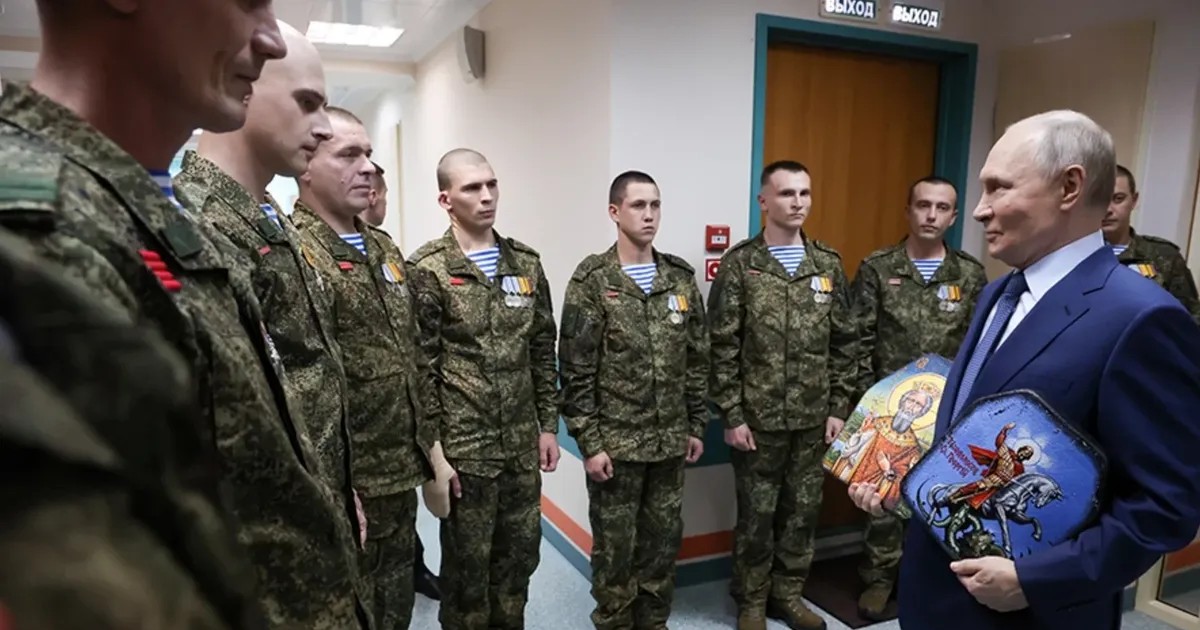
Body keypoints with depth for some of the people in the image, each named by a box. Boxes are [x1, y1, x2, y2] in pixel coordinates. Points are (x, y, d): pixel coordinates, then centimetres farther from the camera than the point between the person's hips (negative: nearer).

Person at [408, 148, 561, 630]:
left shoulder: (526, 263, 7)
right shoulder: (428, 270, -9)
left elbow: (543, 352, 10)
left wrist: (548, 425, 8)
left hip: (523, 443, 5)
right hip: (464, 446, -5)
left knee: (520, 553, 17)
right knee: (467, 562, 11)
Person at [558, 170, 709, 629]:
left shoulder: (681, 278, 5)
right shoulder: (592, 280, -9)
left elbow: (697, 360, 9)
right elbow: (576, 371, -11)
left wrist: (696, 425, 8)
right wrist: (588, 442, -13)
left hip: (670, 440, 5)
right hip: (614, 441, -4)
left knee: (664, 539, 16)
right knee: (615, 545, 9)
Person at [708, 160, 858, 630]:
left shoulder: (829, 264, 5)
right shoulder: (739, 264, -7)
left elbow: (844, 343, 8)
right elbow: (722, 348, -8)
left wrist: (839, 408, 4)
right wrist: (731, 415, -11)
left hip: (814, 419, 4)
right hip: (757, 418, -4)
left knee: (803, 510, 15)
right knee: (756, 514, 8)